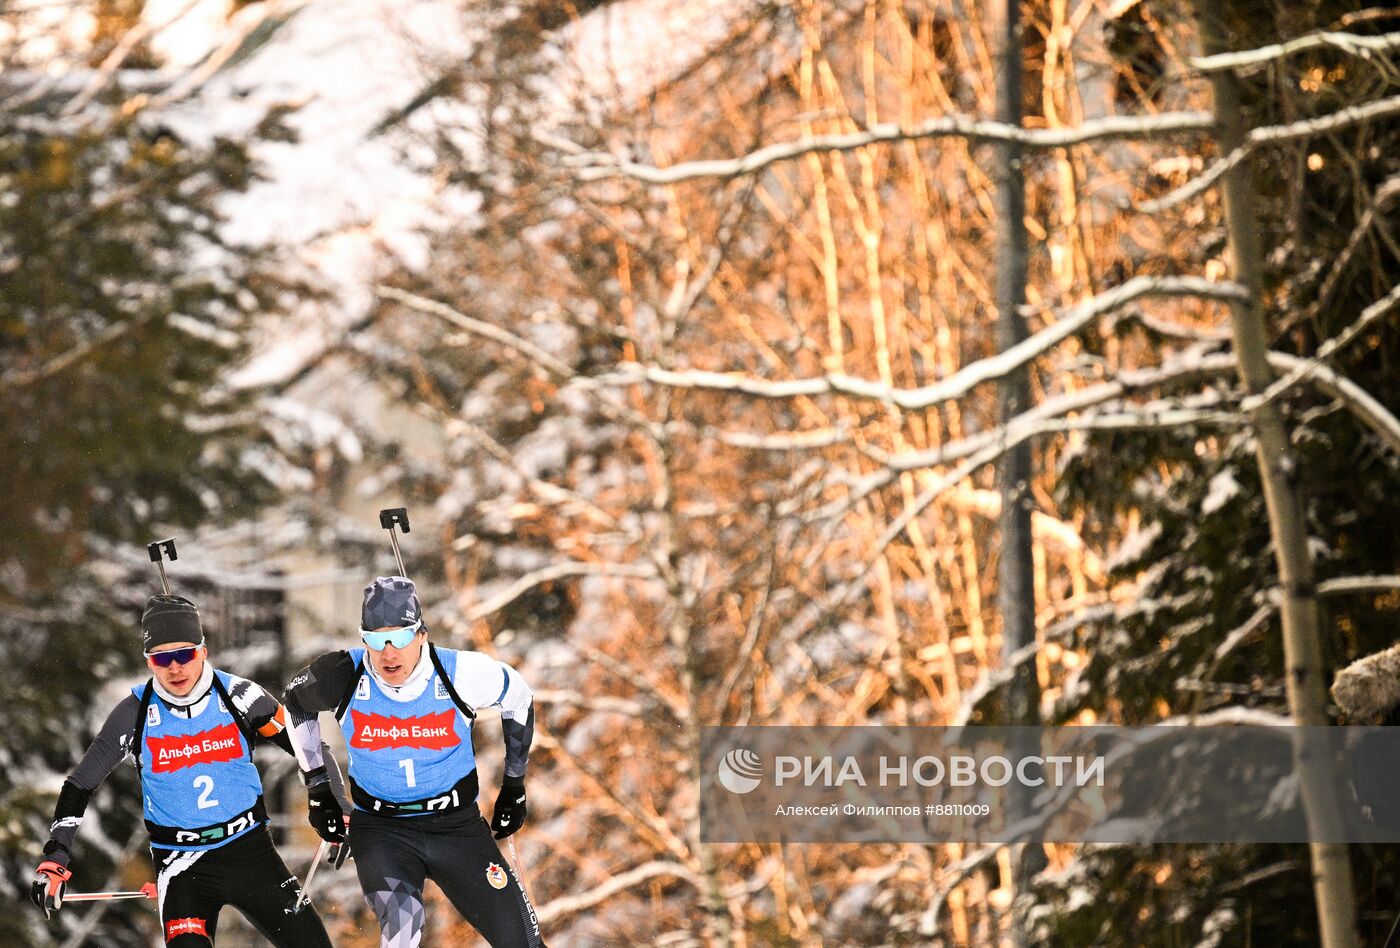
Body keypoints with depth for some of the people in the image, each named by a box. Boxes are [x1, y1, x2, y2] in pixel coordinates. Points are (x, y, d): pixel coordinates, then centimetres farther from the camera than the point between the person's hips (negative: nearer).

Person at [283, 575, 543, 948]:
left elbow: (518, 696, 5)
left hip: (457, 827, 1)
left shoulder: (461, 673, -16)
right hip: (380, 829, -1)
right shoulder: (344, 676, -15)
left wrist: (514, 787, 12)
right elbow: (295, 703, 8)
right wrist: (317, 791, 9)